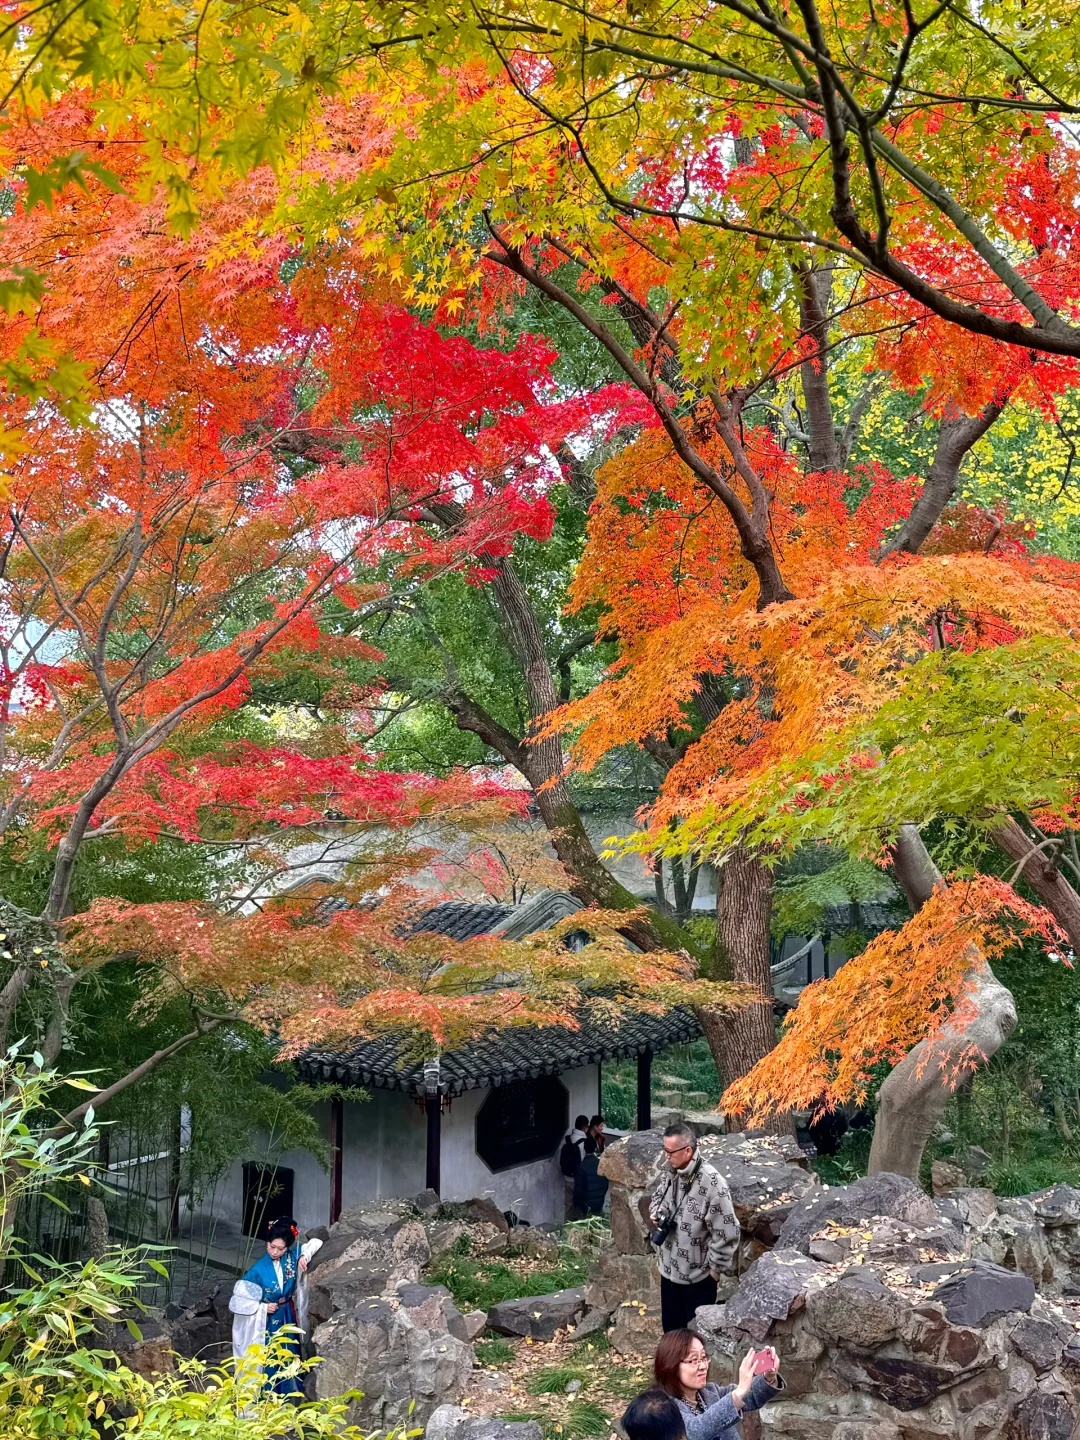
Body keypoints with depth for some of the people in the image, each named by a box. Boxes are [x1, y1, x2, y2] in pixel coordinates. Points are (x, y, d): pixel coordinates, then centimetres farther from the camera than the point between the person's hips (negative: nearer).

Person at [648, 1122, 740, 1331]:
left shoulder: (712, 1183, -28)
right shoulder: (669, 1171, -5)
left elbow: (726, 1233, -22)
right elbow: (657, 1196, 16)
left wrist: (716, 1268, -14)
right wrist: (655, 1212, -6)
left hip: (698, 1274, -7)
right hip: (669, 1267, 7)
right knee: (671, 1326, 23)